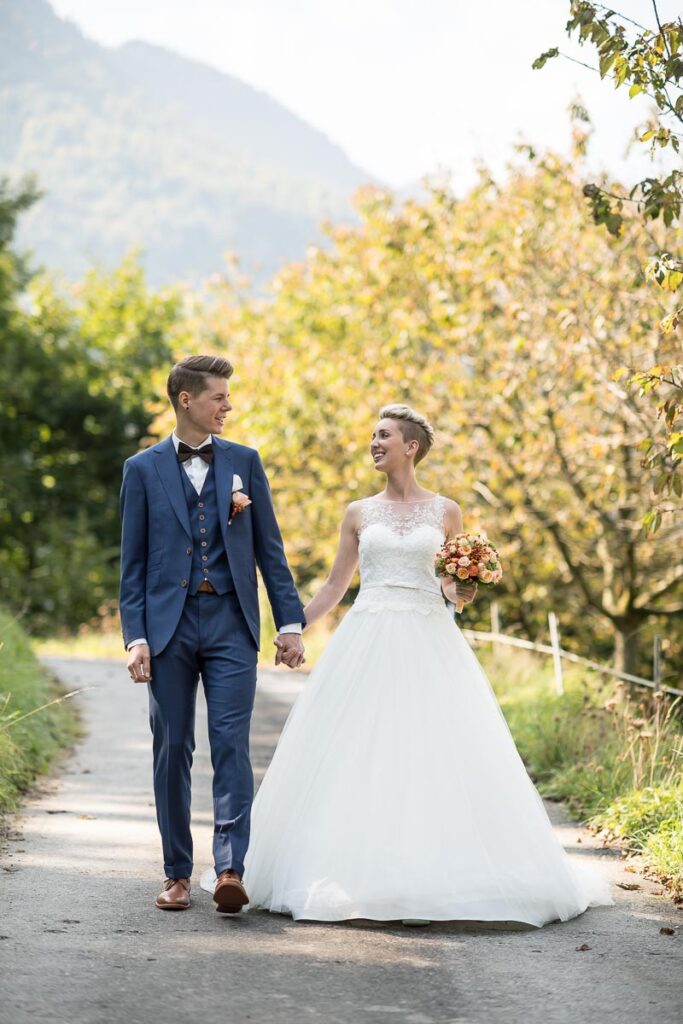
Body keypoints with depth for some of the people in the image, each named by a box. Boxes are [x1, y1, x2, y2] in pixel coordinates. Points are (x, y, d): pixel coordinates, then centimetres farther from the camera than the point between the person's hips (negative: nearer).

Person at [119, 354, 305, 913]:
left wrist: (290, 621, 4)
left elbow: (269, 547, 10)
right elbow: (133, 562, 4)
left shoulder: (244, 461, 10)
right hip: (169, 622, 0)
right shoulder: (143, 469, 6)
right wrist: (135, 637, -4)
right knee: (172, 750, 5)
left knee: (232, 746, -9)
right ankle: (178, 873, 14)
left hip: (231, 621, 0)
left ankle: (231, 869, -13)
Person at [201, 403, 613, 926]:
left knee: (438, 757, -6)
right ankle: (353, 872, 4)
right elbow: (334, 587, 14)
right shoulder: (360, 513, 10)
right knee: (355, 756, -3)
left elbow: (457, 585, 13)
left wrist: (462, 590, -9)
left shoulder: (446, 511, 7)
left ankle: (444, 871, 2)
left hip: (429, 644, -1)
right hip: (367, 642, 1)